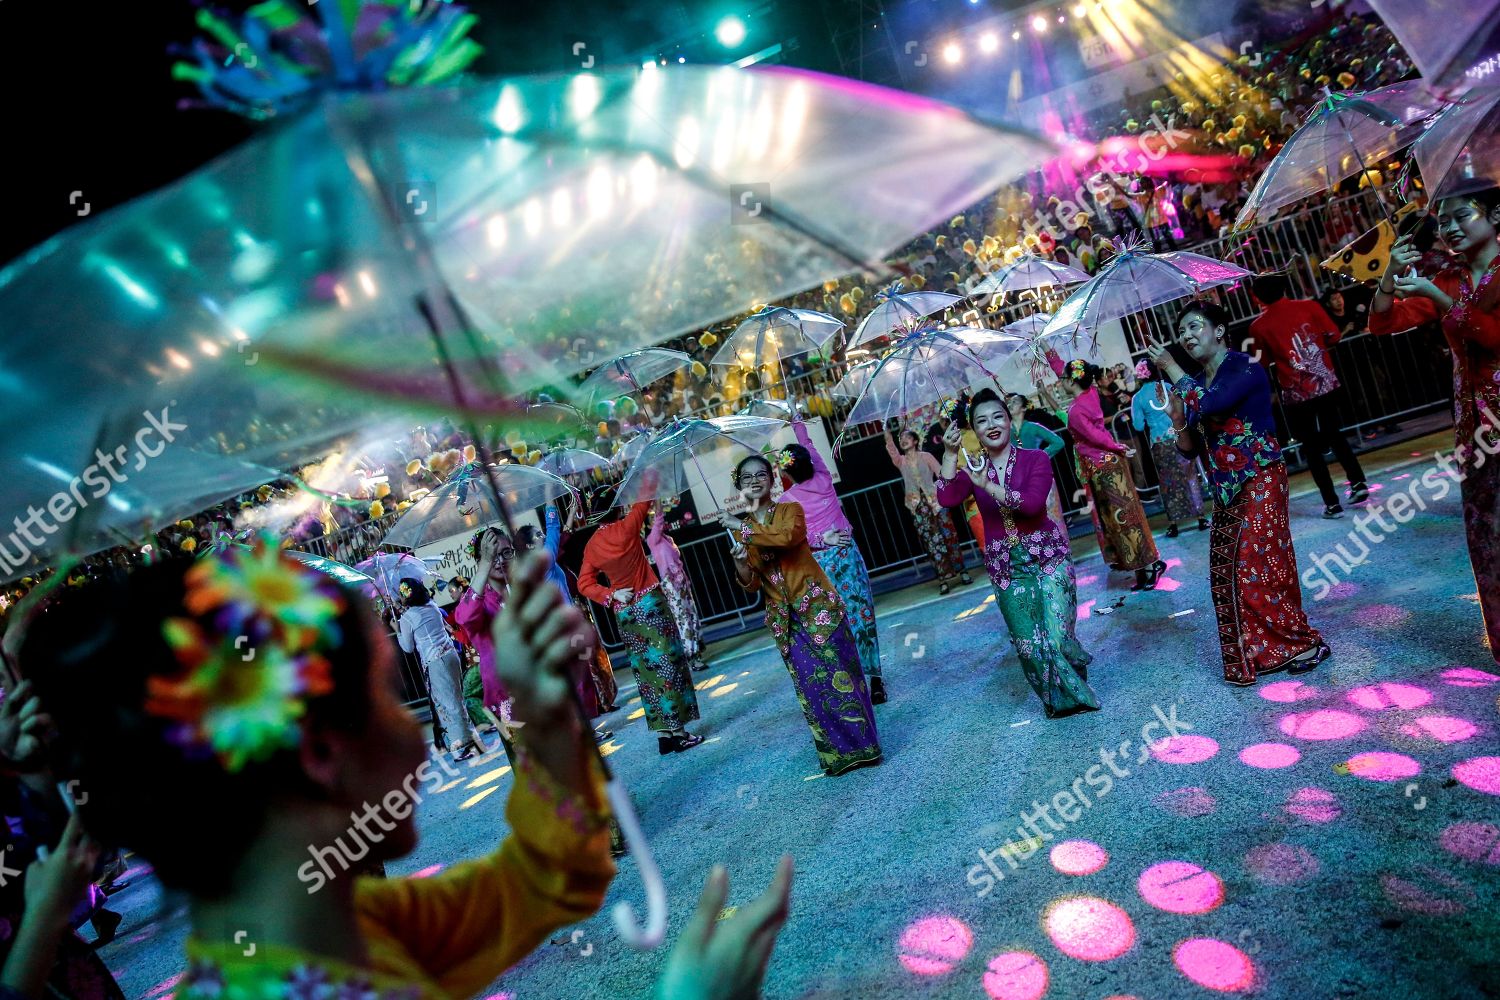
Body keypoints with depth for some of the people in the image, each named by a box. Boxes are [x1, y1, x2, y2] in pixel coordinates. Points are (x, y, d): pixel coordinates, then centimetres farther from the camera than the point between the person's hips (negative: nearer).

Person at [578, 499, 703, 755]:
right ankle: (679, 731, 1)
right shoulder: (625, 528, -11)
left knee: (646, 670, 9)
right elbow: (643, 502, 1)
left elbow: (584, 584, 2)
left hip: (623, 613, 5)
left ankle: (663, 734, 12)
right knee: (668, 664, 0)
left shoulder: (591, 545, 3)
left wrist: (611, 595, -2)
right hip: (649, 604, -5)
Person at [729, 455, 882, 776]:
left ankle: (862, 744, 9)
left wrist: (749, 534, -21)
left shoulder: (791, 509, 1)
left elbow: (788, 536, -24)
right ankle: (836, 754, 14)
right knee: (810, 684, 4)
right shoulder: (742, 530, 9)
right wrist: (740, 562, -19)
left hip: (817, 605, -3)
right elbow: (751, 584, 0)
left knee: (838, 673, -3)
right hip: (783, 617, 3)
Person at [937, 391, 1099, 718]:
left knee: (1058, 637, -8)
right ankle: (1060, 699, 29)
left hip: (1048, 556, -2)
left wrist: (989, 486, -27)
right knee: (1028, 645, 4)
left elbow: (1033, 502, -22)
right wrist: (950, 454, -19)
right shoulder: (973, 469, 5)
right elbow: (947, 499, -14)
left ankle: (1078, 689, 26)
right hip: (1005, 567, 3)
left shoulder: (1035, 459, -3)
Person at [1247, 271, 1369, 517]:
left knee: (1311, 446, 9)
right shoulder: (1307, 305, -2)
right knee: (1334, 434, 23)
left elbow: (1263, 362, 1)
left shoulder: (1258, 325, -7)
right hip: (1327, 384, 3)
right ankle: (1358, 483, 17)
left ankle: (1332, 503, 9)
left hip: (1296, 393, -3)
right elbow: (1334, 335, -1)